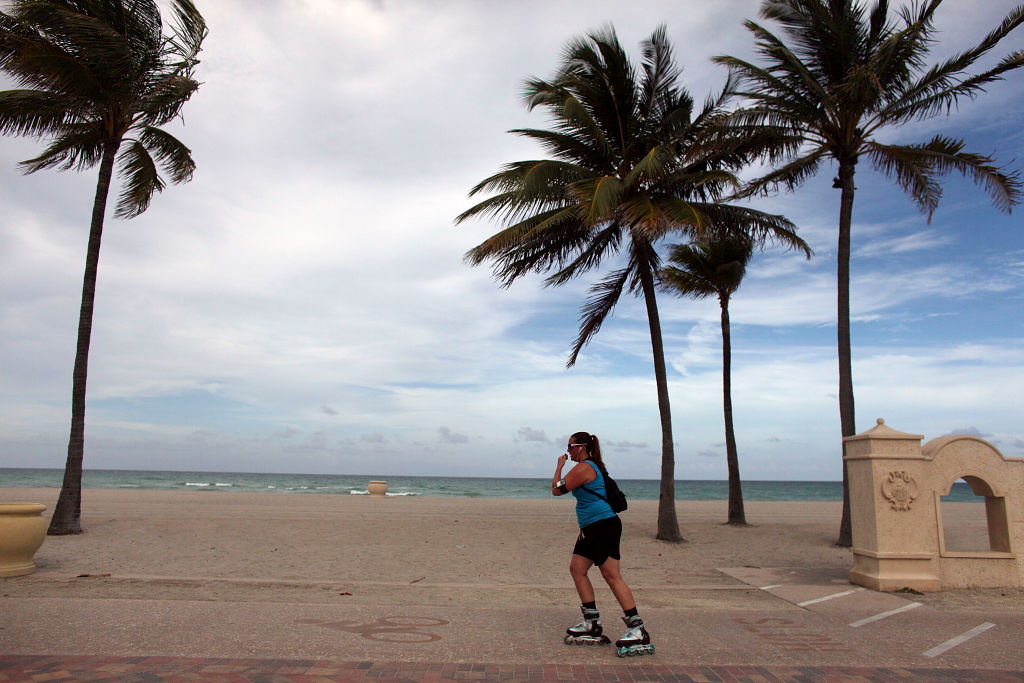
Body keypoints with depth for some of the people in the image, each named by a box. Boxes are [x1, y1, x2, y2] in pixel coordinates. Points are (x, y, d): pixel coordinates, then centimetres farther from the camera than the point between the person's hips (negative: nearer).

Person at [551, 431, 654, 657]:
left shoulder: (583, 468, -14)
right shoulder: (593, 466, 17)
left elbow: (556, 490, -7)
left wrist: (559, 466, 3)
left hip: (603, 526, -11)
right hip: (592, 528, 11)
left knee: (612, 576, -10)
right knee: (577, 568, 11)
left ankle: (638, 631, -7)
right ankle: (592, 625, 15)